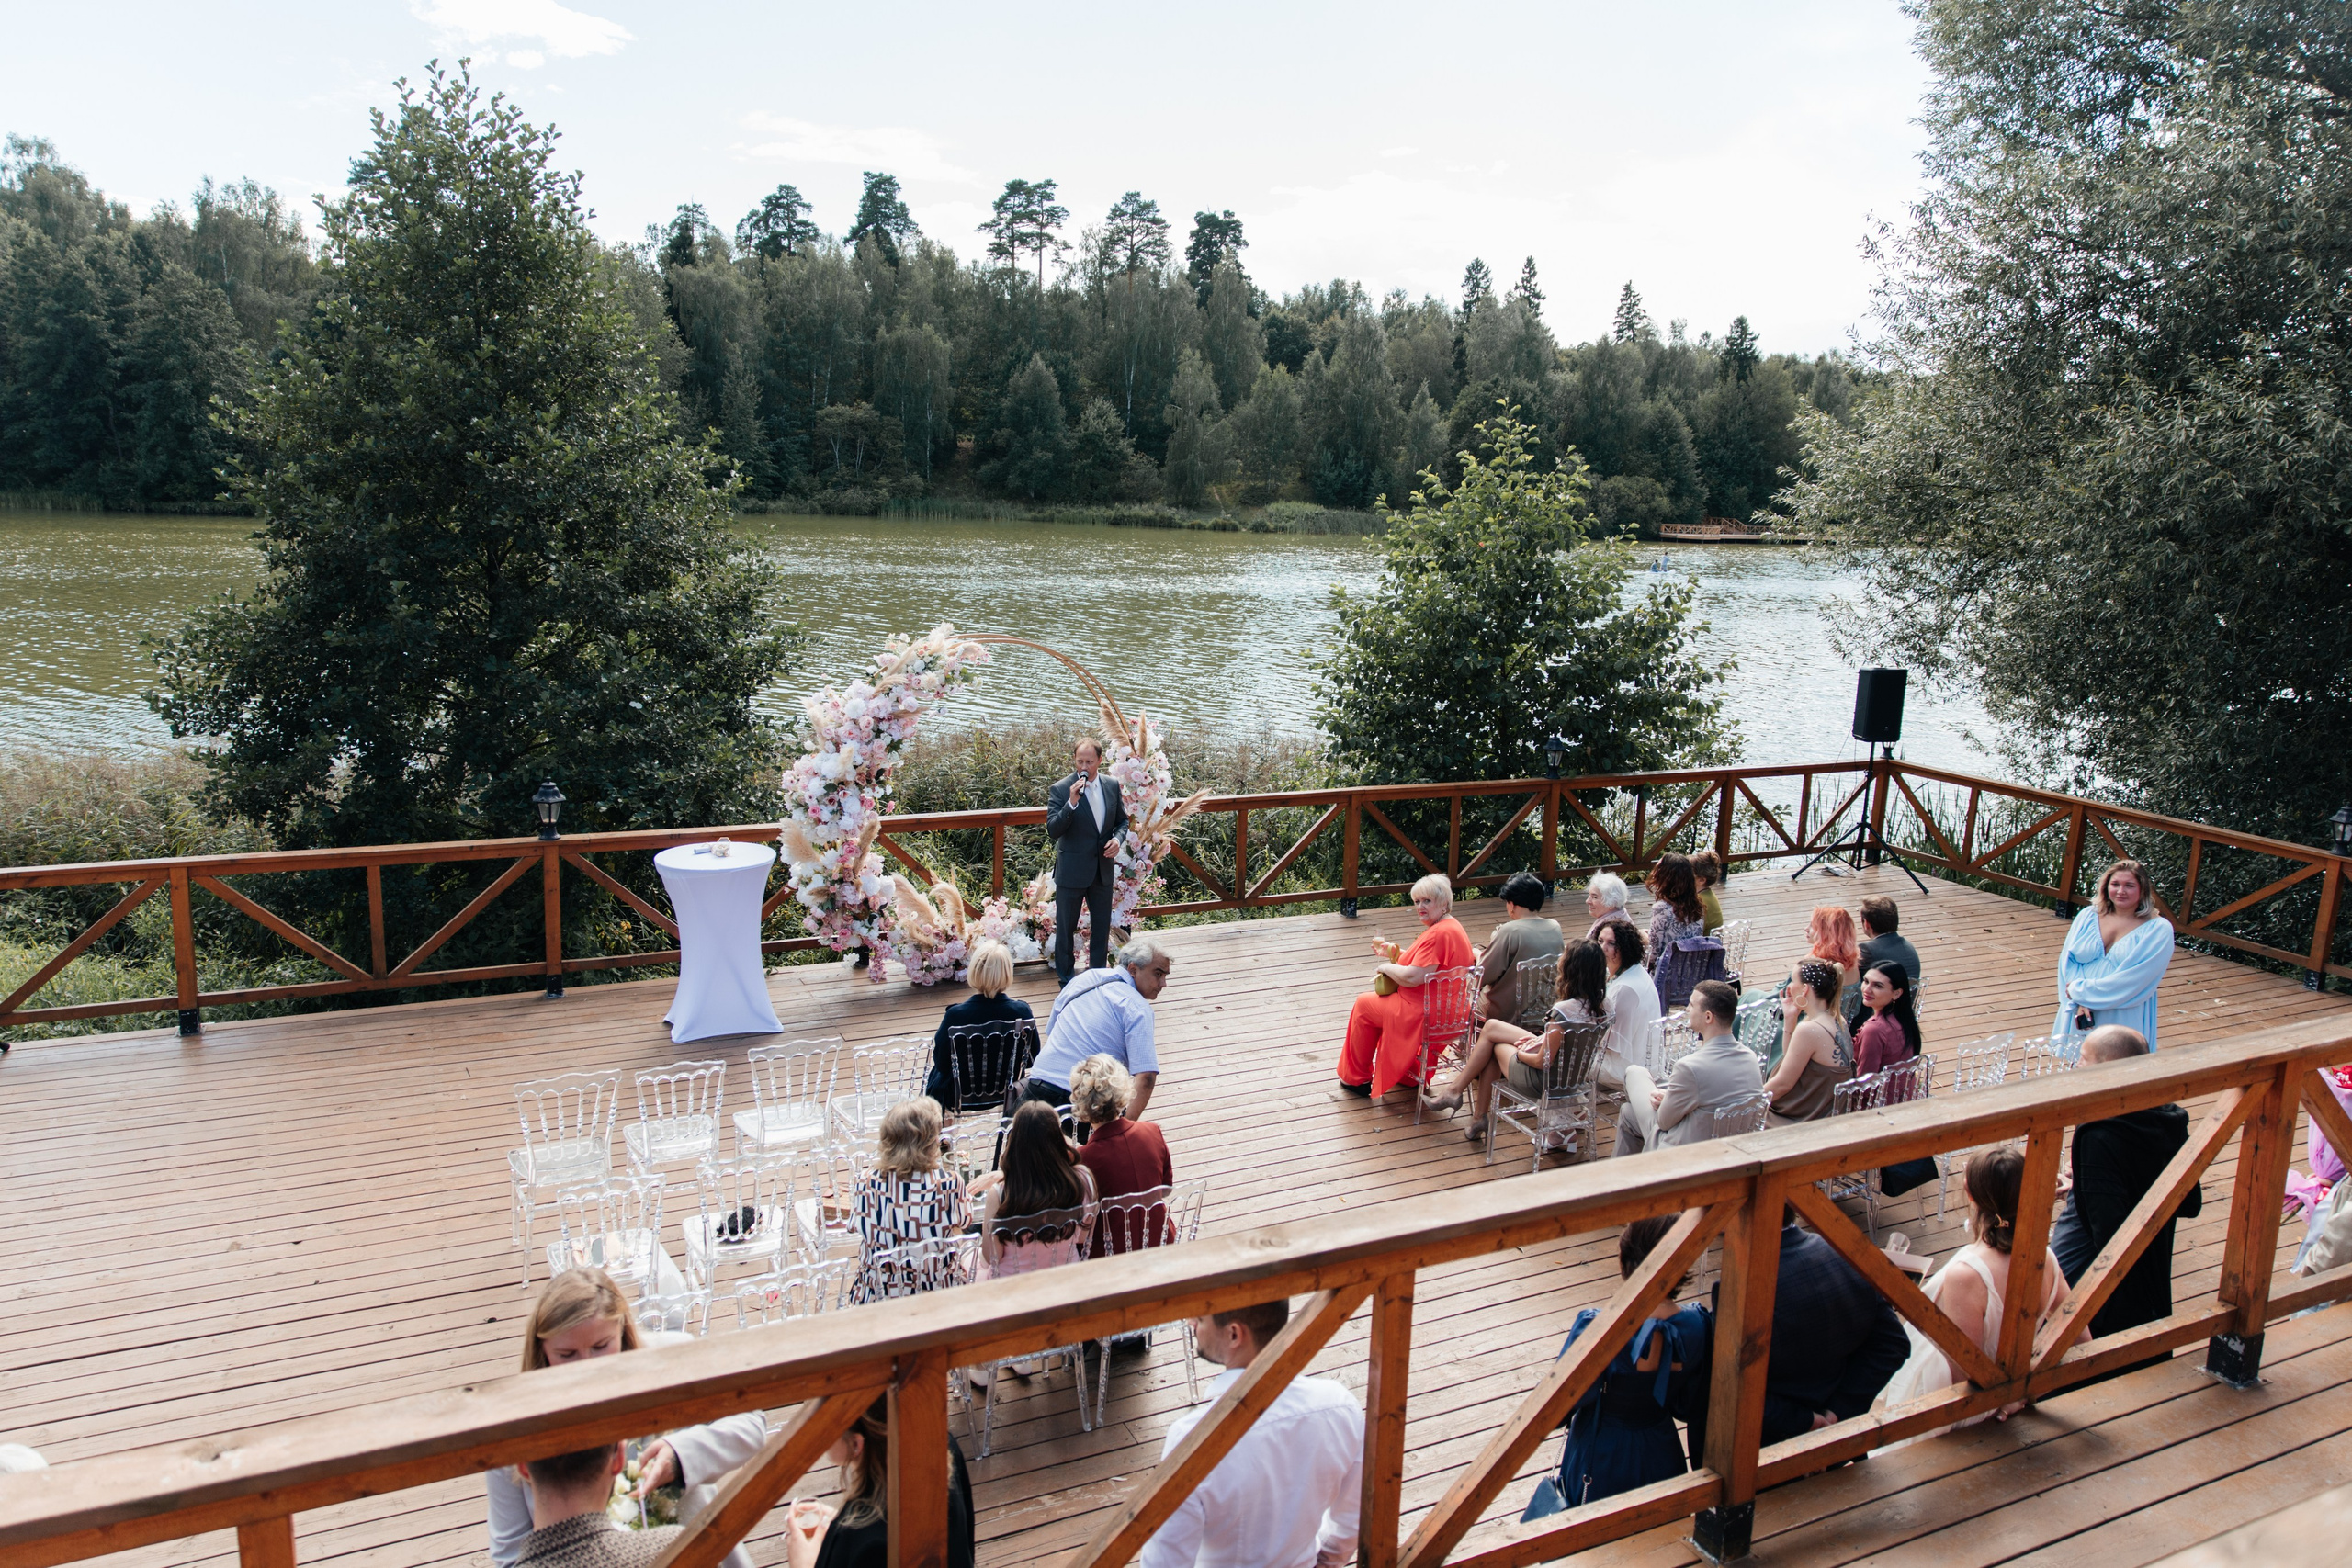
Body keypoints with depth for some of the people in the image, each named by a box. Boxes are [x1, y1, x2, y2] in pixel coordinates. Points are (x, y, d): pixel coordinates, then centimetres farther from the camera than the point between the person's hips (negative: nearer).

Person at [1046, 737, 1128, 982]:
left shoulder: (1112, 785, 0)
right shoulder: (1060, 789, -14)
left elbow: (1122, 821, 13)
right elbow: (1053, 830, -21)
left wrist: (1117, 839, -8)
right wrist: (1072, 802, -33)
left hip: (1103, 868, 4)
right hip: (1072, 870, -4)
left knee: (1102, 925, 15)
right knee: (1065, 928, 8)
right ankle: (1066, 979, 21)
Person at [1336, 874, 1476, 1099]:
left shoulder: (1438, 934, -26)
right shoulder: (1453, 927, 8)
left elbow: (1412, 977, -28)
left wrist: (1386, 968, -10)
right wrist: (1394, 952, 13)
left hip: (1424, 1014, -10)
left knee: (1364, 1005, 11)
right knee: (1380, 1000, 33)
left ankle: (1357, 1078, 25)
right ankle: (1409, 1072, 35)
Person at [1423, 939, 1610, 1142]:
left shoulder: (1564, 1011, -32)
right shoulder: (1602, 1004, -9)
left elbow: (1542, 1062, -23)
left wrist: (1519, 1053, -4)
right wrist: (1541, 1040, 3)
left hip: (1542, 1081, -7)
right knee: (1491, 1026, 18)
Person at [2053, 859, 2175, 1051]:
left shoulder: (2158, 930, -5)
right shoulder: (2088, 917, 6)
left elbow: (2133, 979, -14)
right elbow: (2068, 961, 2)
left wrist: (2081, 991, -13)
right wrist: (2080, 1002, -13)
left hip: (2124, 1021, -3)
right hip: (2080, 1014, 3)